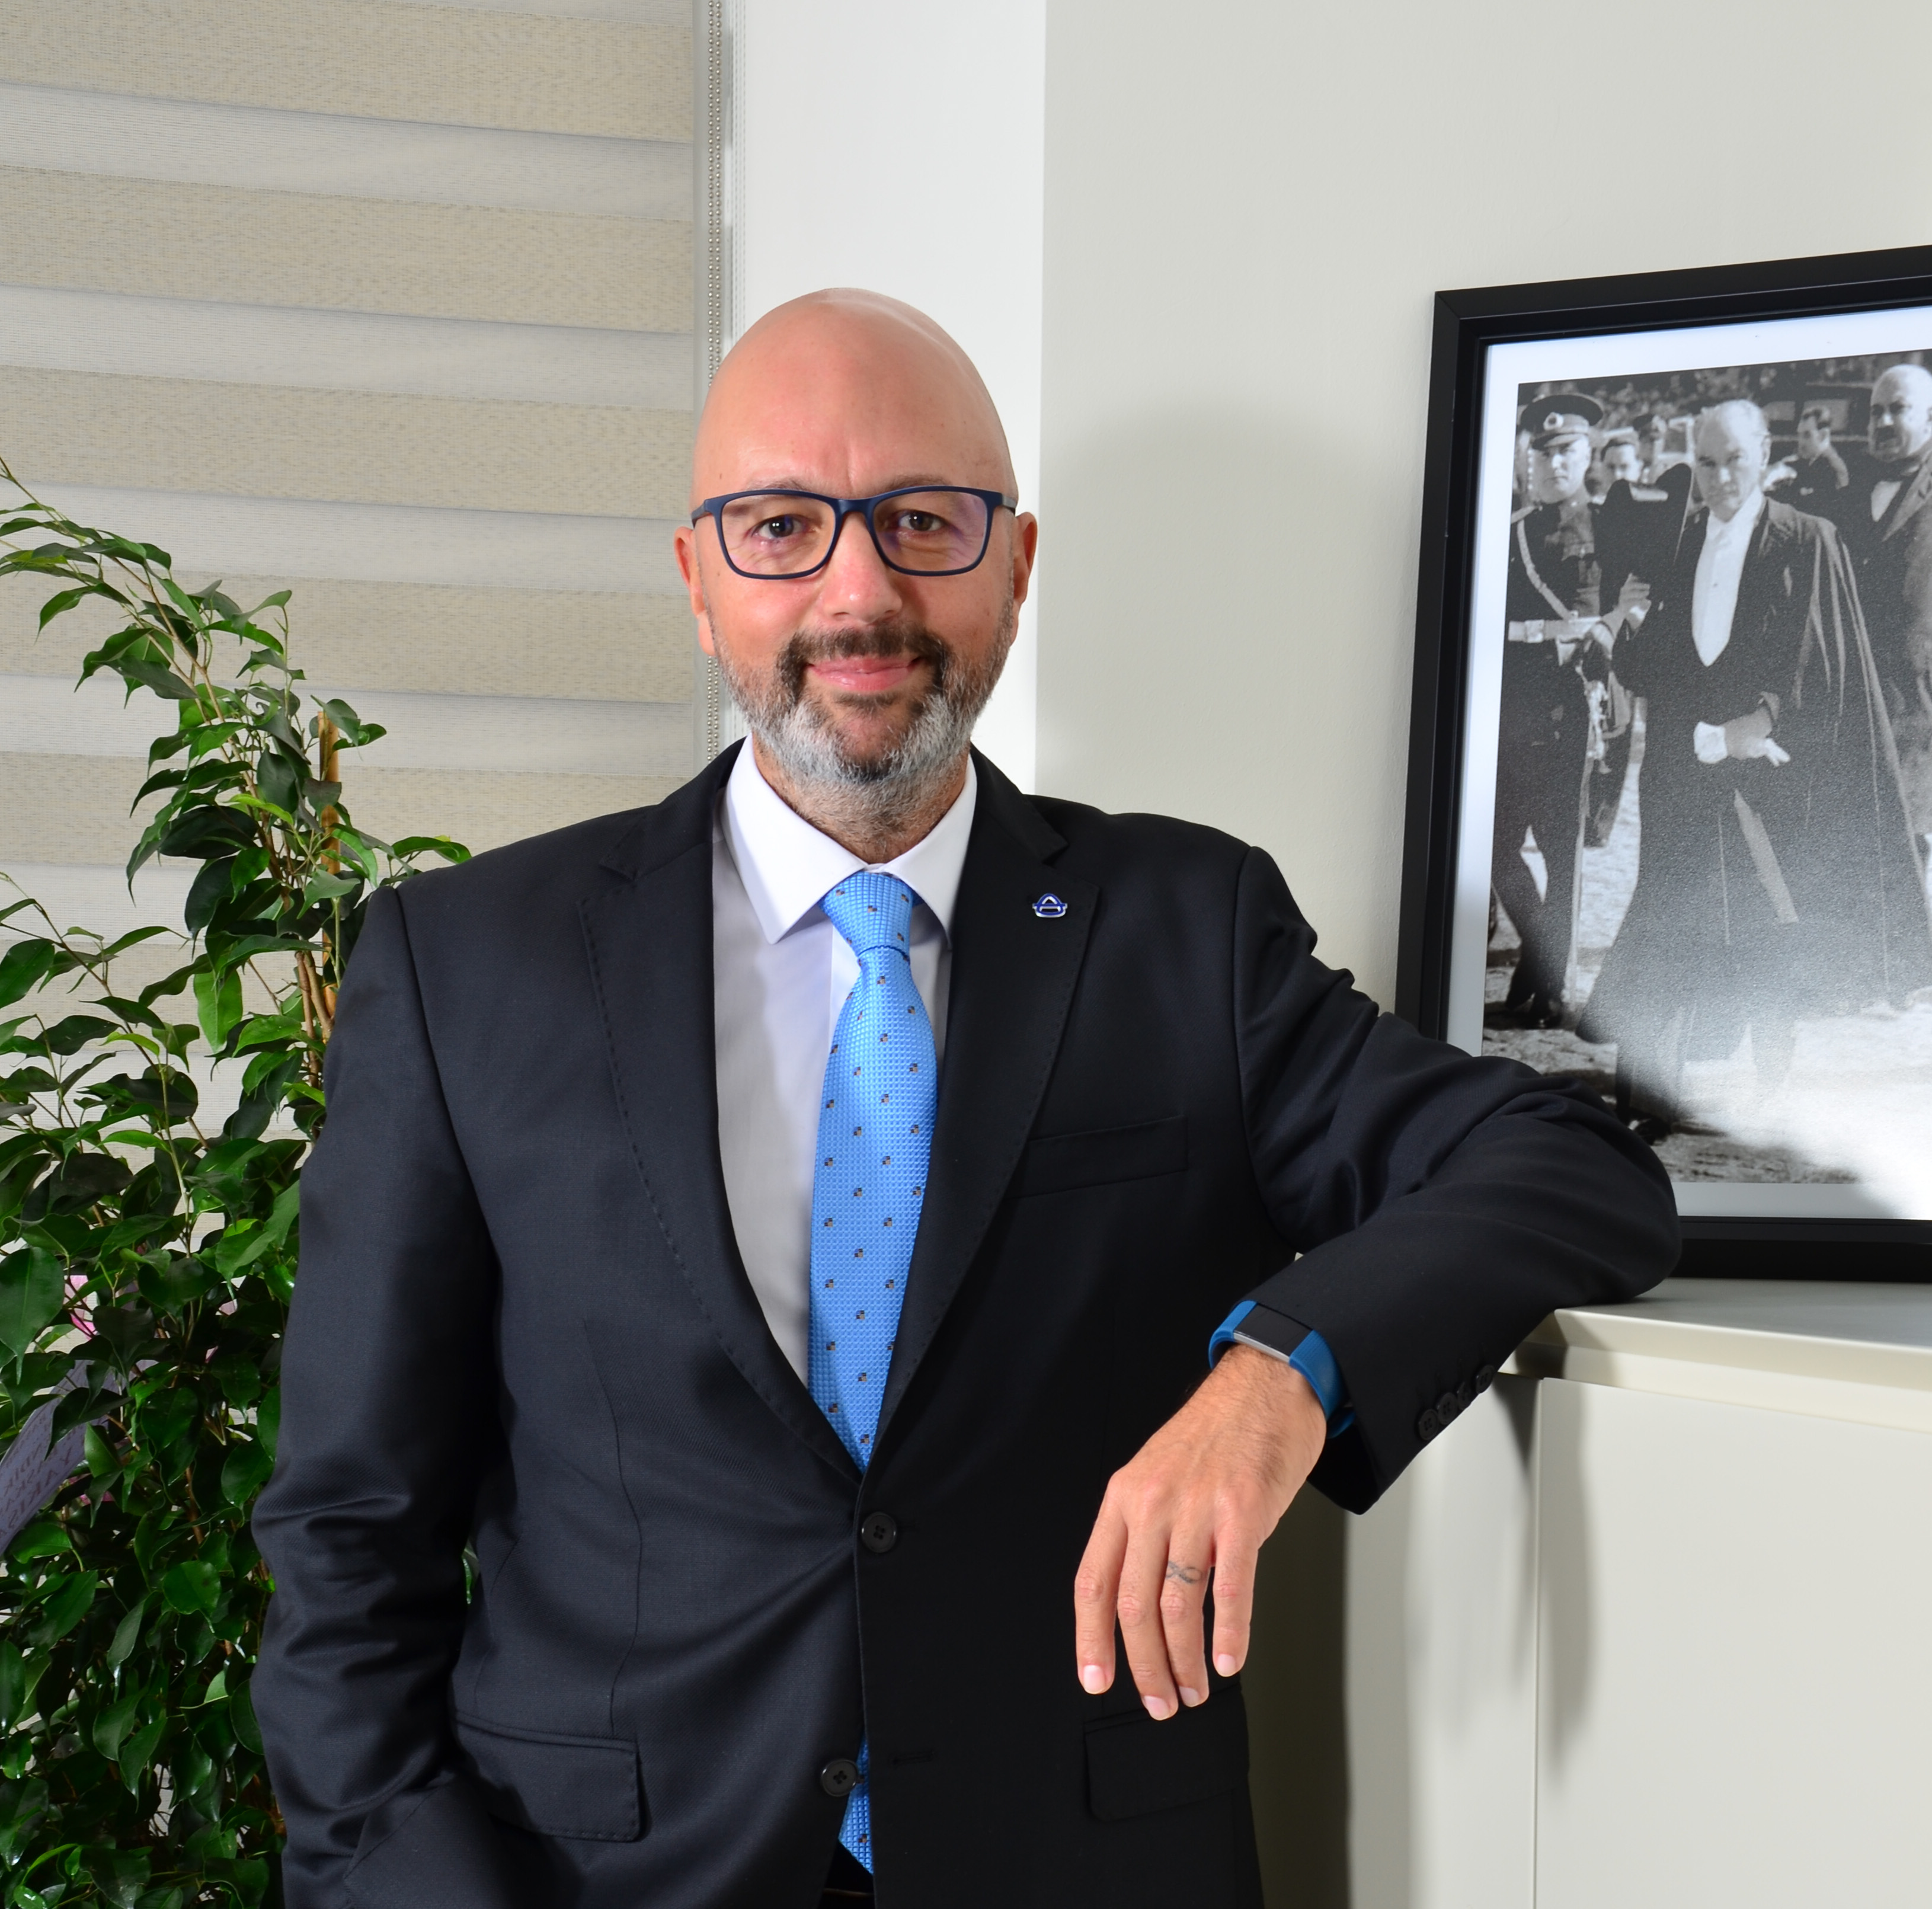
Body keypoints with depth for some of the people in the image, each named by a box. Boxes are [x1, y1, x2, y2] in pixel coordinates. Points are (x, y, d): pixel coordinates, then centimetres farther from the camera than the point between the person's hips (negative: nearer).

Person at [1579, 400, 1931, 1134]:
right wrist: (1707, 735, -5)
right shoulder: (1673, 546, 10)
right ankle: (1647, 1104, -5)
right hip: (1680, 775, 2)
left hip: (1770, 769, -2)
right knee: (1668, 935, -4)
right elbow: (1643, 662, 8)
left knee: (1770, 944, 0)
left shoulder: (1806, 543, 0)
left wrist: (1761, 723, -13)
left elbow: (1820, 667, -4)